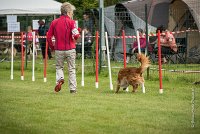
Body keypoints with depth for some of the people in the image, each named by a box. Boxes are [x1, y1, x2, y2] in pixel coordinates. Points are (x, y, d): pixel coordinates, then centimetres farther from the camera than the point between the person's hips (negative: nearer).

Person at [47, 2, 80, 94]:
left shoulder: (54, 22, 3)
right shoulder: (71, 22, -7)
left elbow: (49, 37, 4)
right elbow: (76, 35, -18)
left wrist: (52, 47, 19)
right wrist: (75, 38, 6)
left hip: (58, 50, 2)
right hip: (70, 49, -2)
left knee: (59, 67, 19)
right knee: (71, 69, 9)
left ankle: (60, 79, -9)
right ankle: (73, 89, 9)